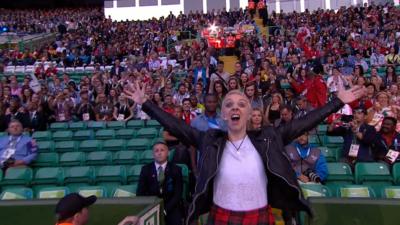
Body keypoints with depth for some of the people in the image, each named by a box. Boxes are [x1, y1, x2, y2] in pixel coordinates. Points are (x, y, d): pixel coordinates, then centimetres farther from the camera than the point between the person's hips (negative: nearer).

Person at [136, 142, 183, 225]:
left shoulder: (176, 169, 2)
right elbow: (140, 193, 2)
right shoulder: (146, 169, 5)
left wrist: (165, 209, -16)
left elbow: (178, 194, -3)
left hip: (171, 207, 0)